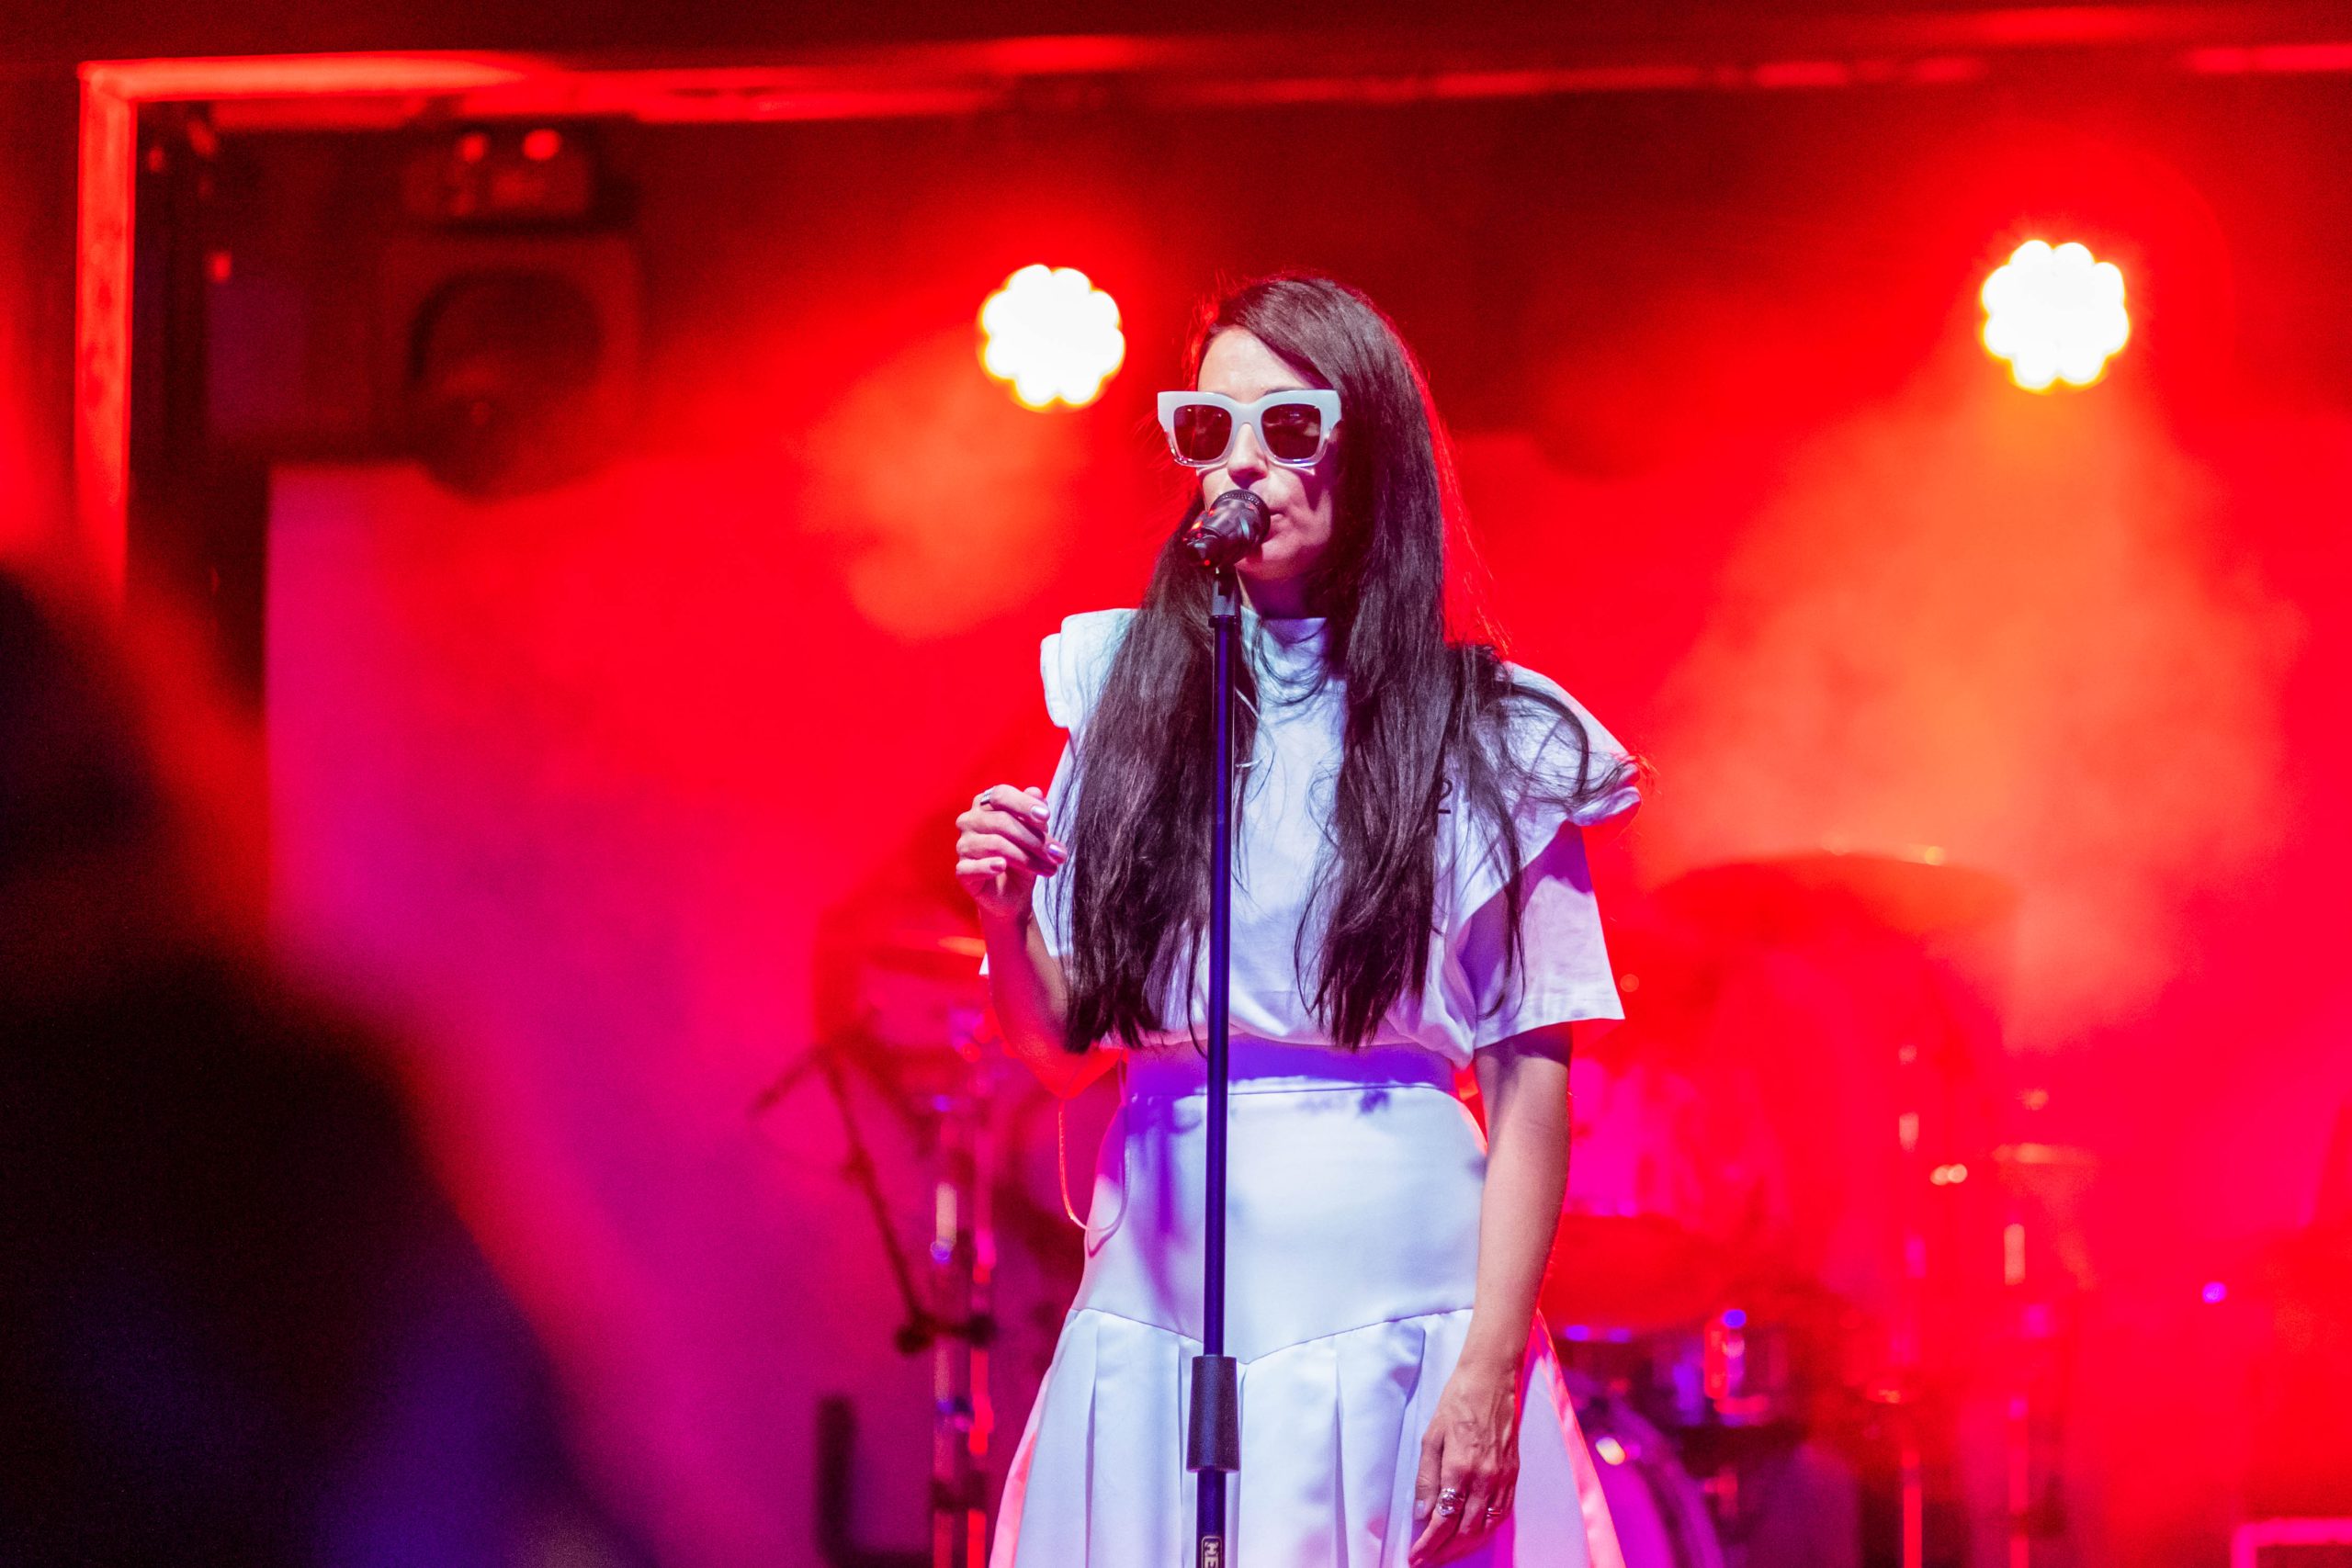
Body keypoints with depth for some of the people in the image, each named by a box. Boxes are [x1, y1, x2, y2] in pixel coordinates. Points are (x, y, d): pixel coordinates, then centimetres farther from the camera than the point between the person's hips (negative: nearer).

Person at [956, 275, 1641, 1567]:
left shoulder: (1478, 742, -1)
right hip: (1155, 1312, 3)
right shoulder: (1128, 699, 8)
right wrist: (1006, 918, -10)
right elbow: (1065, 1047, 11)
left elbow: (1528, 1076, -4)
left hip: (1390, 1309, -3)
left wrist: (1491, 1368, -12)